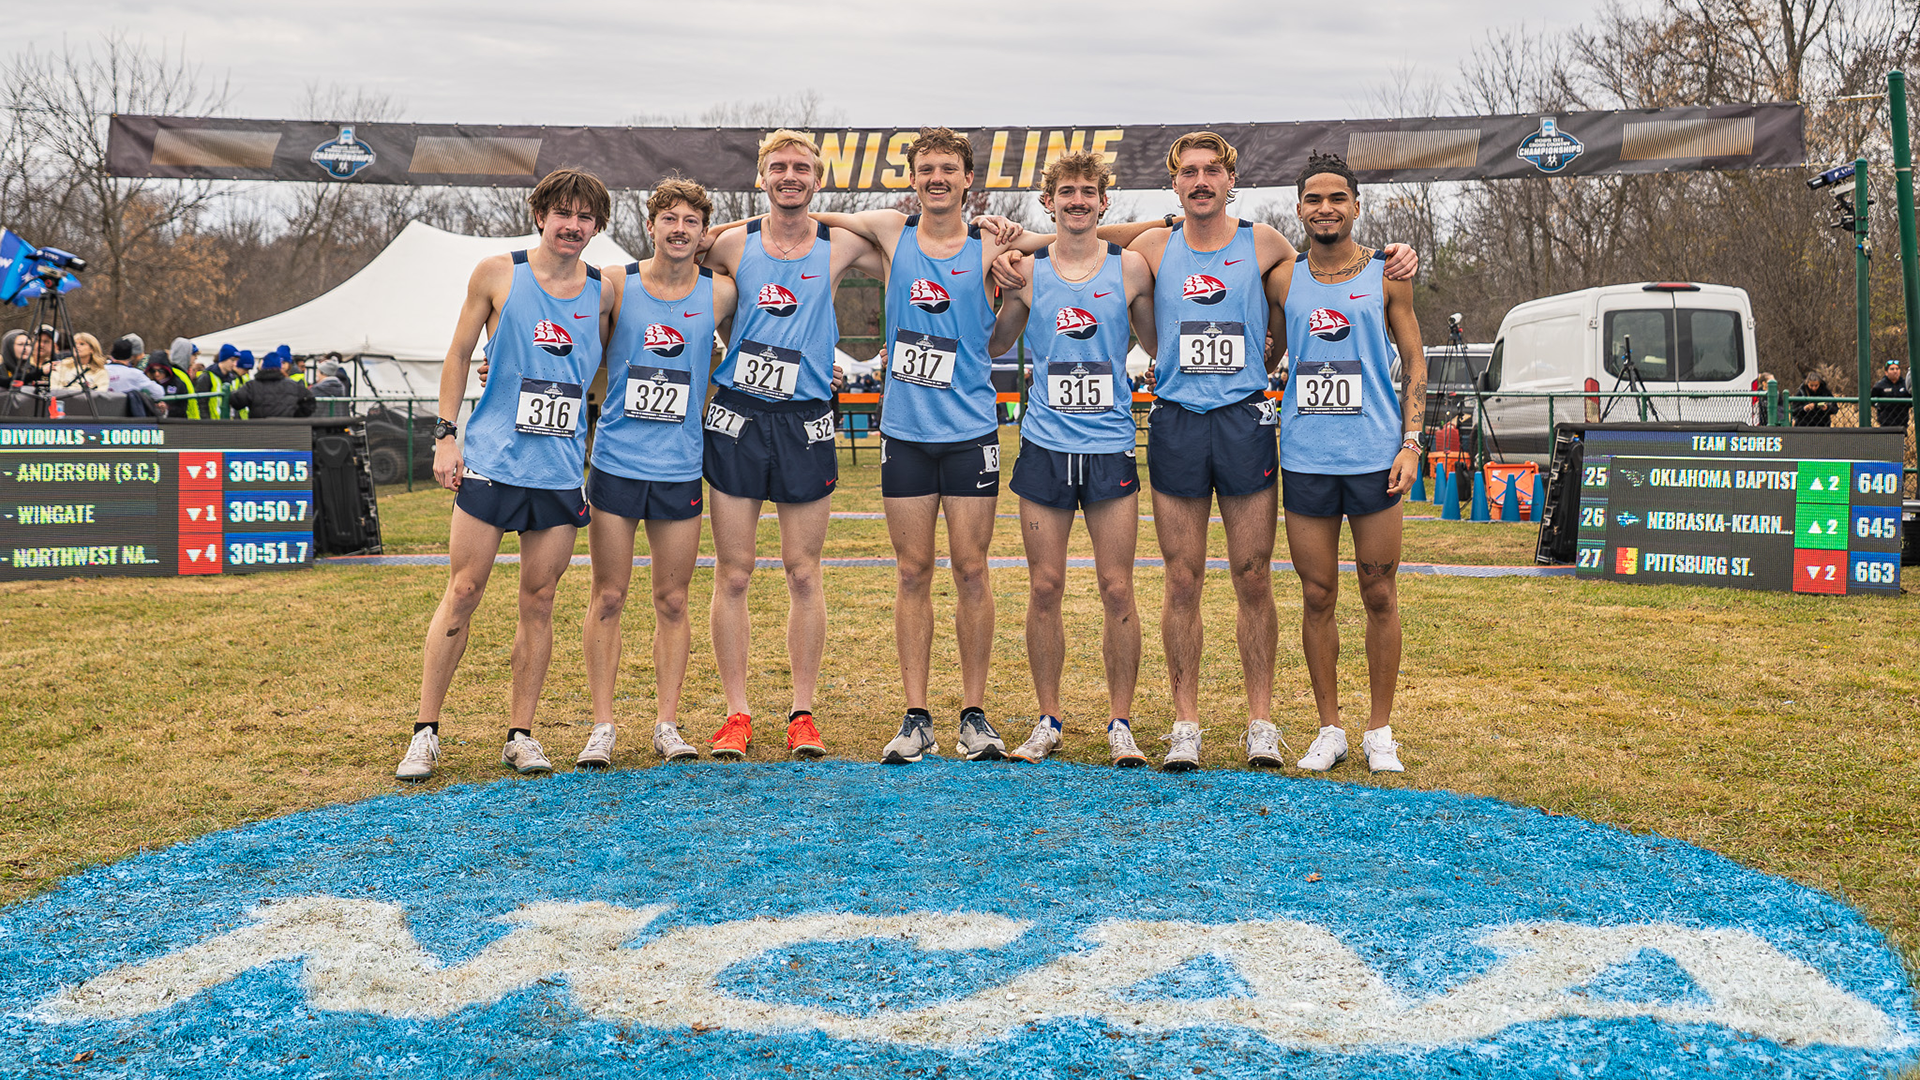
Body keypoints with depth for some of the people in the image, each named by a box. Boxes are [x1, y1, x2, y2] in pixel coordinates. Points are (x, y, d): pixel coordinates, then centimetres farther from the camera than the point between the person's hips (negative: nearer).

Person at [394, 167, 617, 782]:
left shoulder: (603, 293, 7)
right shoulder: (497, 275, 1)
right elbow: (459, 354, 6)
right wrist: (445, 434, 0)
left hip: (561, 470, 2)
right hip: (491, 460, -2)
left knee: (540, 600, 5)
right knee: (463, 592, -1)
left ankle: (520, 733, 15)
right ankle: (426, 732, 8)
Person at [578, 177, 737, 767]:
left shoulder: (720, 292, 2)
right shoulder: (614, 284, -1)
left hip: (681, 468, 1)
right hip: (616, 463, -1)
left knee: (672, 602, 6)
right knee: (608, 598, 2)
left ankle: (667, 723, 16)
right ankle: (602, 726, 10)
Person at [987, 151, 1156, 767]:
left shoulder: (1130, 268, 4)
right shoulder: (1026, 271, 5)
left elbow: (1162, 345, 13)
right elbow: (992, 345, 13)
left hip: (1111, 446, -1)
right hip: (1045, 446, 1)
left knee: (1117, 588, 0)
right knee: (1045, 587, 4)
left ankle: (1120, 723, 11)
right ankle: (1048, 721, 16)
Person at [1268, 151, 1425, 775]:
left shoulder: (1386, 275, 5)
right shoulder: (1282, 280, 7)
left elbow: (1414, 360, 6)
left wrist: (1411, 443, -2)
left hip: (1374, 456, -1)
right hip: (1305, 459, 1)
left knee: (1379, 596, 4)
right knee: (1317, 597, 5)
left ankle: (1380, 731, 15)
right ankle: (1329, 729, 17)